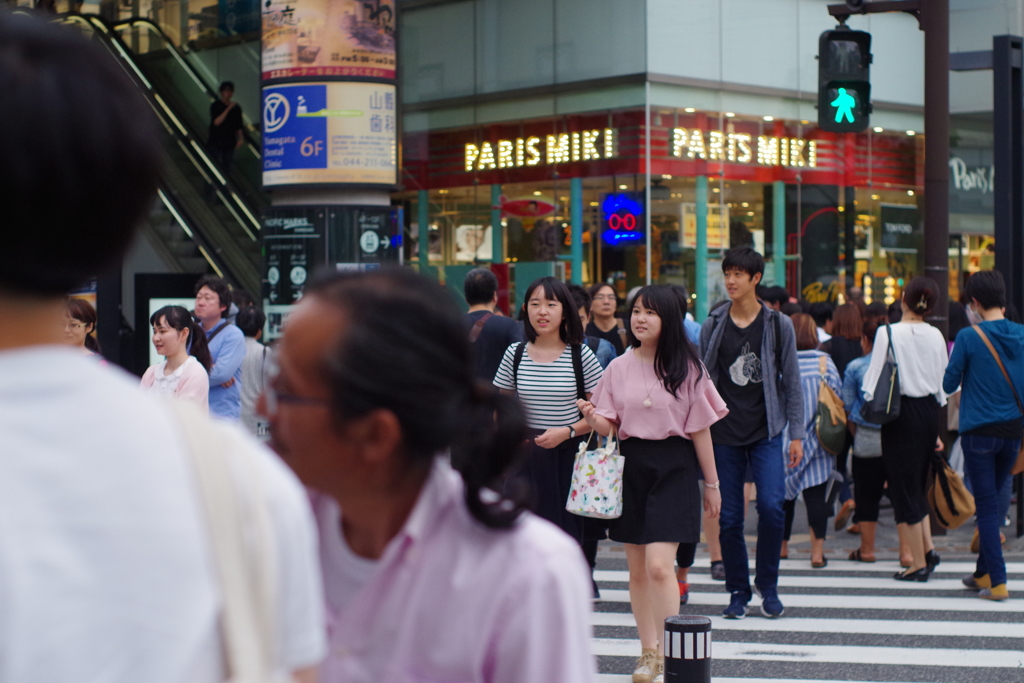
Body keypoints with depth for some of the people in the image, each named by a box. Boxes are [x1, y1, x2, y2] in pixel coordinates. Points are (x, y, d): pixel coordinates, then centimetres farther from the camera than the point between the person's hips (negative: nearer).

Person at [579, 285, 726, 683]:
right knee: (637, 569, 8)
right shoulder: (620, 367, 6)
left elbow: (700, 429, 1)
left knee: (659, 565, -15)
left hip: (674, 467, -4)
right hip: (631, 465, 4)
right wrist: (593, 418, -15)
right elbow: (610, 427, 8)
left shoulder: (686, 366, -2)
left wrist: (712, 483, 4)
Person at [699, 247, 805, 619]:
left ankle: (768, 586, 4)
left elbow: (791, 381, 4)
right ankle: (738, 592, 15)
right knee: (729, 518, 2)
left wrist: (796, 434, 0)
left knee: (771, 506, -15)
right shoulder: (712, 326, 5)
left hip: (766, 432, -1)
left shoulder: (778, 324, 2)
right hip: (724, 434, 2)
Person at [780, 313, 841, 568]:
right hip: (816, 444, 0)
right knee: (816, 495, 0)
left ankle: (782, 545, 25)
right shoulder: (824, 361, -4)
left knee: (784, 493, 13)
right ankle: (817, 552, -4)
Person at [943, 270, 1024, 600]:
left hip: (979, 432, -4)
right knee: (993, 501, 17)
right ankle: (983, 572, 25)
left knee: (986, 506, 0)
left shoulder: (968, 337, -12)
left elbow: (949, 384, -5)